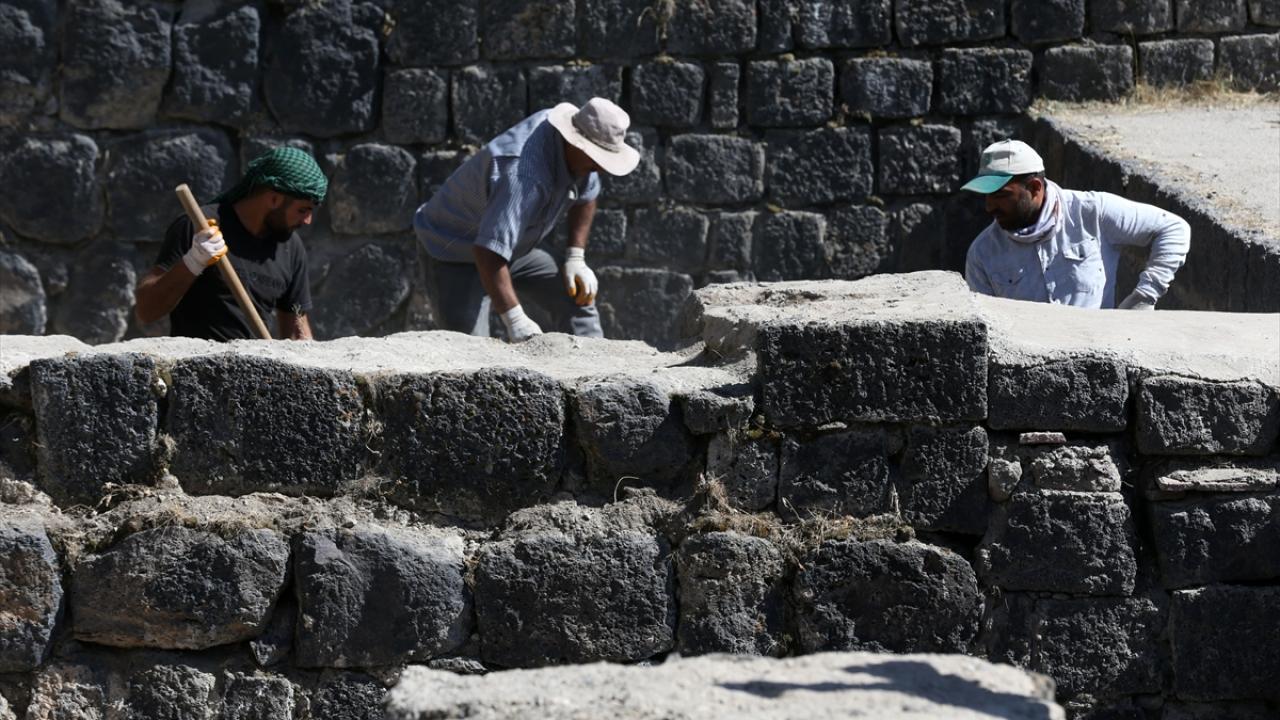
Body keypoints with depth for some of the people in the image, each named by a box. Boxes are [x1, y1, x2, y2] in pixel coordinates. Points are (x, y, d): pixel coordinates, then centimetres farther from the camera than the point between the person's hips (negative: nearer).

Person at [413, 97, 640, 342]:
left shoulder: (579, 155, -11)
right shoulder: (523, 174, -40)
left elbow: (585, 196, 12)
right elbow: (488, 251, -47)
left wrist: (576, 258, 3)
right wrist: (514, 319, -47)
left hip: (512, 247, 9)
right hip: (456, 254, -9)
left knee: (578, 294, 3)